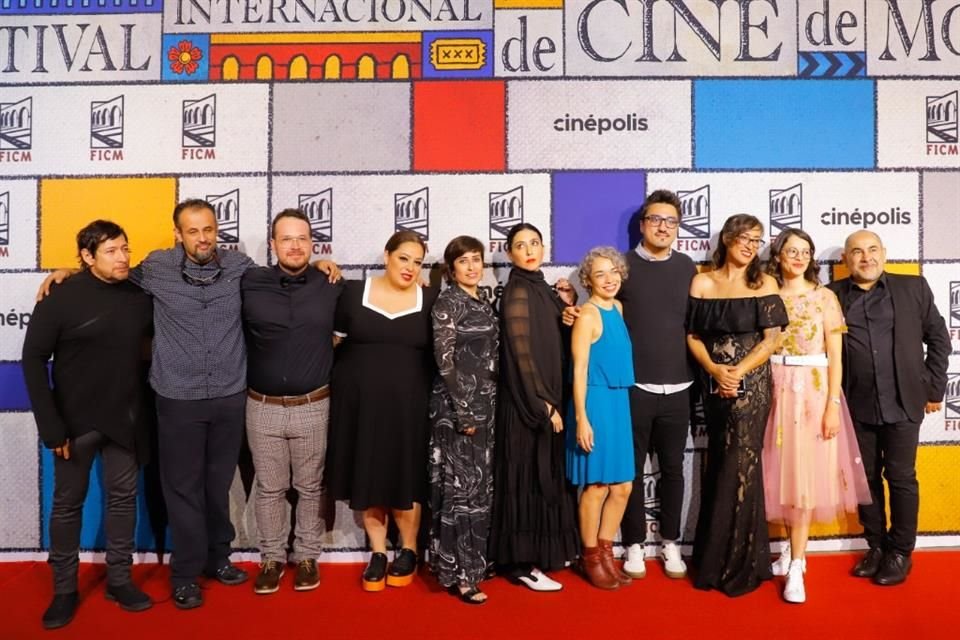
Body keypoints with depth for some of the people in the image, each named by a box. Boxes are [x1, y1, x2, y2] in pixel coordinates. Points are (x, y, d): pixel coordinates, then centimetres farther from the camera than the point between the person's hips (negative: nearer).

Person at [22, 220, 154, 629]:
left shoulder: (139, 296, -2)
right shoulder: (61, 298, -11)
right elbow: (33, 360, -10)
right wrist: (51, 425, -14)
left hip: (124, 418, 3)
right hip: (77, 420, -3)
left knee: (123, 496, 11)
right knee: (68, 503, 10)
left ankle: (119, 579, 26)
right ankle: (64, 589, 25)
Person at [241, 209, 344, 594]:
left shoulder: (331, 286, -2)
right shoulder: (249, 283, -4)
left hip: (313, 406, 0)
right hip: (263, 407, 0)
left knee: (310, 487, 12)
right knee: (269, 488, 12)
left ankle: (306, 556, 29)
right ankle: (272, 558, 29)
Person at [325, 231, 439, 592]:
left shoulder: (430, 300, 0)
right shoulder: (354, 293, 1)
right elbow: (335, 343, 6)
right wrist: (342, 384, 3)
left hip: (408, 405, -1)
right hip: (360, 402, 1)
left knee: (405, 480, 4)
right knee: (368, 479, 8)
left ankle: (408, 551, 25)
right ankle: (378, 554, 24)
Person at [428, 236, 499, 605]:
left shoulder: (484, 305, 14)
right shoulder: (447, 302, -9)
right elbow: (444, 359, -15)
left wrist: (485, 407, 12)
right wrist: (464, 411, -17)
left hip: (484, 405, 8)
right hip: (457, 406, -8)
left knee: (481, 487, 12)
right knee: (462, 487, -4)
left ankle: (472, 563, 25)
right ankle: (458, 574, 5)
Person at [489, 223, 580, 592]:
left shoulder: (541, 288, 11)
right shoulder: (517, 292, -14)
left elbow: (559, 343, 13)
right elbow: (521, 354, -19)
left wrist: (569, 305, 0)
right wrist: (545, 404, -18)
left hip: (547, 396, 9)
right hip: (527, 401, -9)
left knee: (544, 475, 16)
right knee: (527, 477, -2)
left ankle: (542, 551, 30)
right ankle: (522, 563, 9)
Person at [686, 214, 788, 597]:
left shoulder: (764, 283, 2)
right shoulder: (702, 283, 6)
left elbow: (771, 339, -4)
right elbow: (693, 336, 3)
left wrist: (738, 372, -15)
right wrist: (714, 369, -14)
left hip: (751, 385, -2)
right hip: (714, 384, 2)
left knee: (741, 465, -1)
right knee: (720, 465, 10)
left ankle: (738, 562, 13)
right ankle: (716, 559, 23)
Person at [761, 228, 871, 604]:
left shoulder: (824, 297, 1)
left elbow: (835, 357, -2)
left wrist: (833, 404, -9)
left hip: (813, 391, -2)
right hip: (775, 391, 2)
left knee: (804, 474, -1)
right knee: (783, 472, 8)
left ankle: (795, 565, 3)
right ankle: (794, 549, 25)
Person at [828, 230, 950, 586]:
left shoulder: (913, 287, 3)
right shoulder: (833, 295, 2)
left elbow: (938, 338, 7)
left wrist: (935, 388, 3)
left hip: (903, 402, -1)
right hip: (857, 406, 1)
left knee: (901, 478, 5)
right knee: (866, 478, 11)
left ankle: (900, 552, 20)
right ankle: (876, 547, 26)